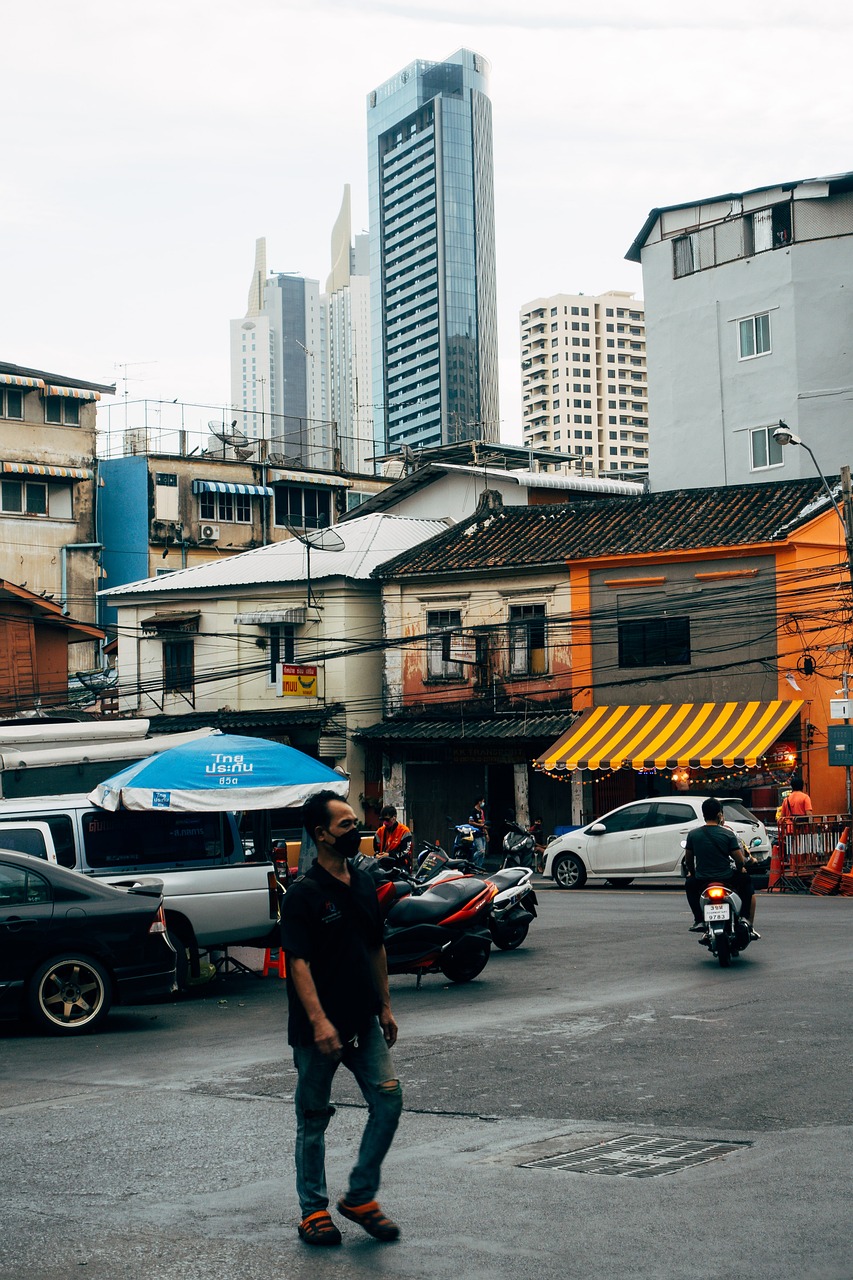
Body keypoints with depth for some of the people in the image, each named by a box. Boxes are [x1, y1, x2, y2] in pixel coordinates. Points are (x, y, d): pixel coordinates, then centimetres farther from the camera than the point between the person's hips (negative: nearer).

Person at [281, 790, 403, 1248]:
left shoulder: (363, 883, 9)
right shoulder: (303, 893, -12)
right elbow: (298, 961, -17)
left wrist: (385, 1006, 17)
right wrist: (318, 1021, -24)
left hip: (363, 1021, 6)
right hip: (317, 1028, -6)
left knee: (388, 1098, -4)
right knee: (313, 1120, 6)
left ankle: (360, 1197, 10)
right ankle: (313, 1211, 18)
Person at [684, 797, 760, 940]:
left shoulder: (693, 834, -3)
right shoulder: (728, 834, -8)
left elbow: (688, 860, 7)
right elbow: (740, 860, -5)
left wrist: (692, 873, 27)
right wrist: (740, 868, 18)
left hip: (701, 881, 2)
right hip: (727, 879, -2)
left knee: (689, 884, 35)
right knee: (746, 881, 27)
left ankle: (699, 920, 21)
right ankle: (749, 927, 22)